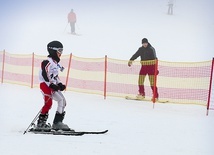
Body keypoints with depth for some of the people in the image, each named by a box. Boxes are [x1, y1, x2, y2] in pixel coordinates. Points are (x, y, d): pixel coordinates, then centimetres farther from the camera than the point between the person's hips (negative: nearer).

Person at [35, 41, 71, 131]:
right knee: (48, 103, -19)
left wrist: (59, 84, 12)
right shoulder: (47, 62, -11)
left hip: (53, 85, 10)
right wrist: (51, 85, -25)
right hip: (45, 84, -10)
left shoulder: (55, 62, 21)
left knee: (62, 101, 5)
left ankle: (57, 123, 8)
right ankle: (40, 124, -17)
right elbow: (45, 75, -19)